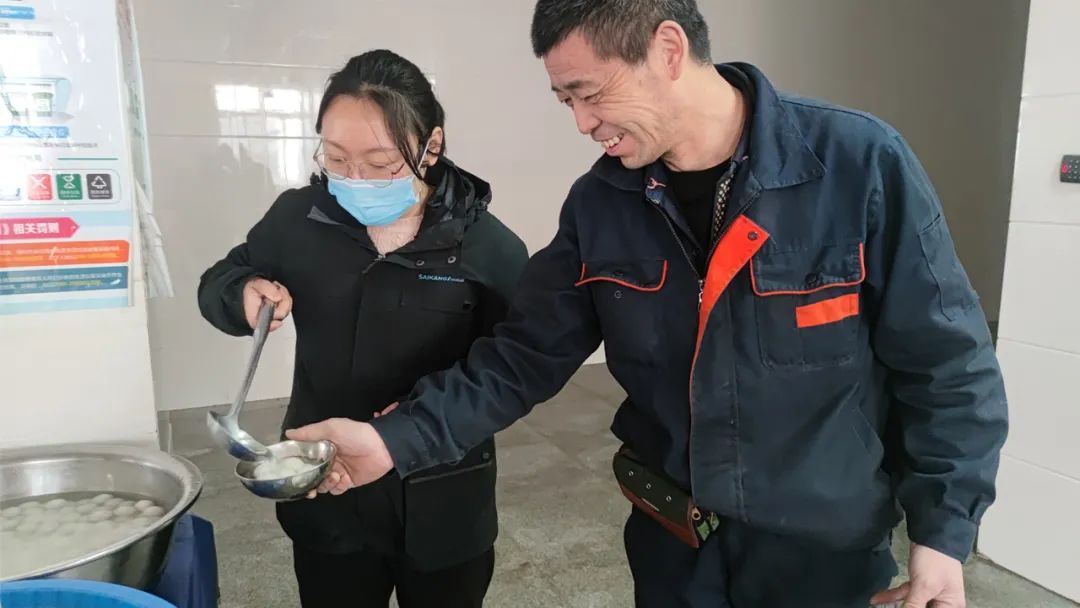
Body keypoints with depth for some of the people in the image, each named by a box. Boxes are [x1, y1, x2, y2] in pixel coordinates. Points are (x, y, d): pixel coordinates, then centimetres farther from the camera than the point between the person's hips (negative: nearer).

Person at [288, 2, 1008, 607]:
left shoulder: (861, 164, -19)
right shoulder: (598, 205, -8)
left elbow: (947, 362, -11)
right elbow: (524, 354, -5)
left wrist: (943, 531, -9)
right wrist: (397, 439, -14)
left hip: (827, 550, -2)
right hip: (671, 546, 3)